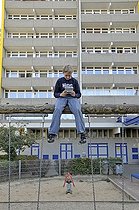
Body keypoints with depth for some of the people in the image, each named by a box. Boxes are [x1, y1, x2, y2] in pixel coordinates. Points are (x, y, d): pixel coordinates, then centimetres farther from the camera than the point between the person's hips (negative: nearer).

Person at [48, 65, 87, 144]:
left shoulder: (74, 81, 10)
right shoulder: (60, 81, 10)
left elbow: (79, 94, 9)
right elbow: (55, 93, 10)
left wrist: (75, 95, -15)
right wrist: (61, 94, -13)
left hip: (73, 98, 0)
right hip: (62, 98, 0)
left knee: (77, 110, -33)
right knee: (57, 110, -33)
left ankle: (82, 133, -29)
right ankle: (52, 133, -29)